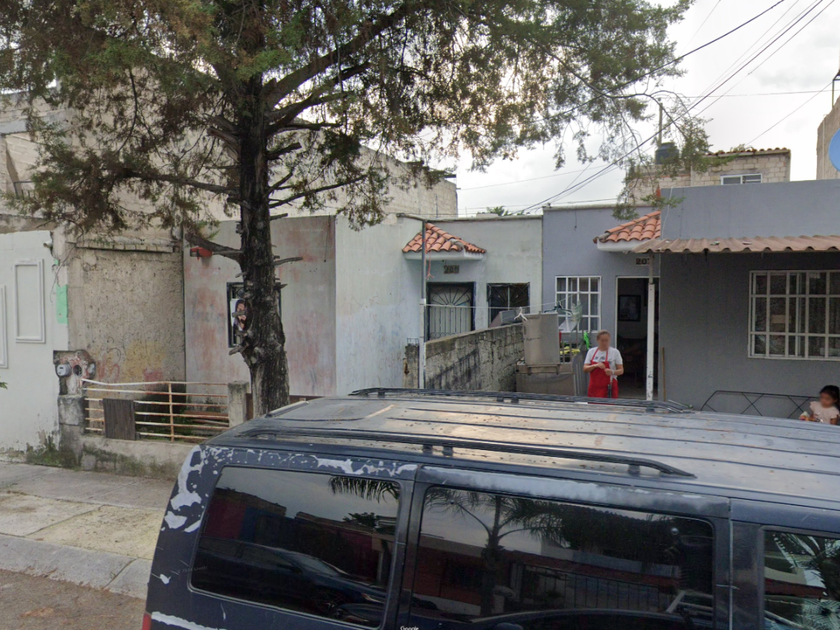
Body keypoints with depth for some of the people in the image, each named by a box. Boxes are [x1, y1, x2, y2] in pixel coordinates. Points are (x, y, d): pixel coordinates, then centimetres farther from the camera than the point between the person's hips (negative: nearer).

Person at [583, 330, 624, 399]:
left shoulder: (615, 352, 1)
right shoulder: (591, 351, 7)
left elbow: (621, 370, 0)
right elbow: (585, 369, 2)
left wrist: (612, 372, -21)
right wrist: (595, 365, -17)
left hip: (608, 388, -2)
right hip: (594, 387, 3)